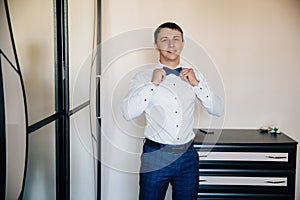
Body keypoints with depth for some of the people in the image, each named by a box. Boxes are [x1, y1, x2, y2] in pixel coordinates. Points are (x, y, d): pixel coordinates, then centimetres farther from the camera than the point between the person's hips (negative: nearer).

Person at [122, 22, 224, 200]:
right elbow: (129, 113, -14)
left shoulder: (194, 75, 8)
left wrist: (196, 84, -7)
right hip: (155, 156, -2)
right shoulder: (143, 77, -1)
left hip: (188, 156, 3)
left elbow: (218, 110, 2)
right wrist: (153, 83, -15)